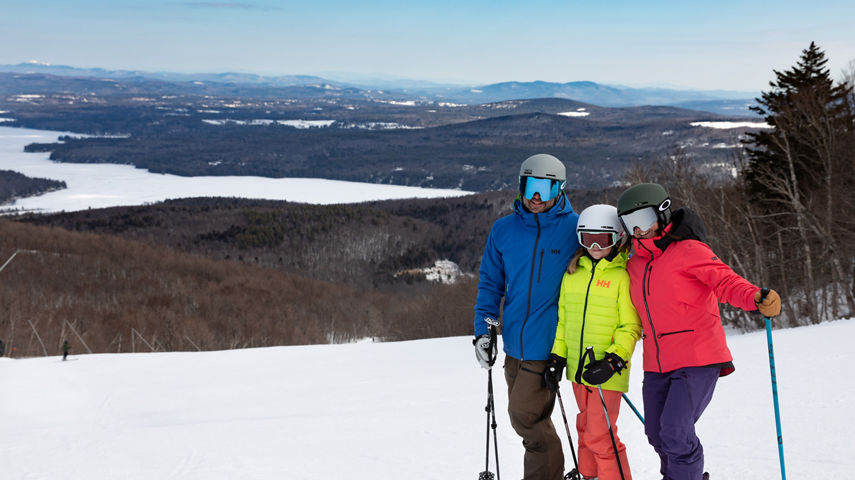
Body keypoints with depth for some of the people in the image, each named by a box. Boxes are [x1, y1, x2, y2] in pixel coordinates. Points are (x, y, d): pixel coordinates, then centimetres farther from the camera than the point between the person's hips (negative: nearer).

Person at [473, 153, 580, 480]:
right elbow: (490, 282, 11)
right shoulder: (503, 229, 4)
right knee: (524, 417, 14)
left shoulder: (575, 229, -6)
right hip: (514, 345, 5)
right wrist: (483, 330, 3)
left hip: (548, 344, -5)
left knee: (526, 416, -8)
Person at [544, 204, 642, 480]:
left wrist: (613, 361, -19)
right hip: (579, 367, 6)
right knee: (586, 429, 19)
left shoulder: (623, 276, -9)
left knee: (600, 436, -9)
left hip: (607, 371, -6)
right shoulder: (572, 275, 9)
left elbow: (631, 327, -9)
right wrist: (557, 358, 10)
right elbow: (563, 320, 16)